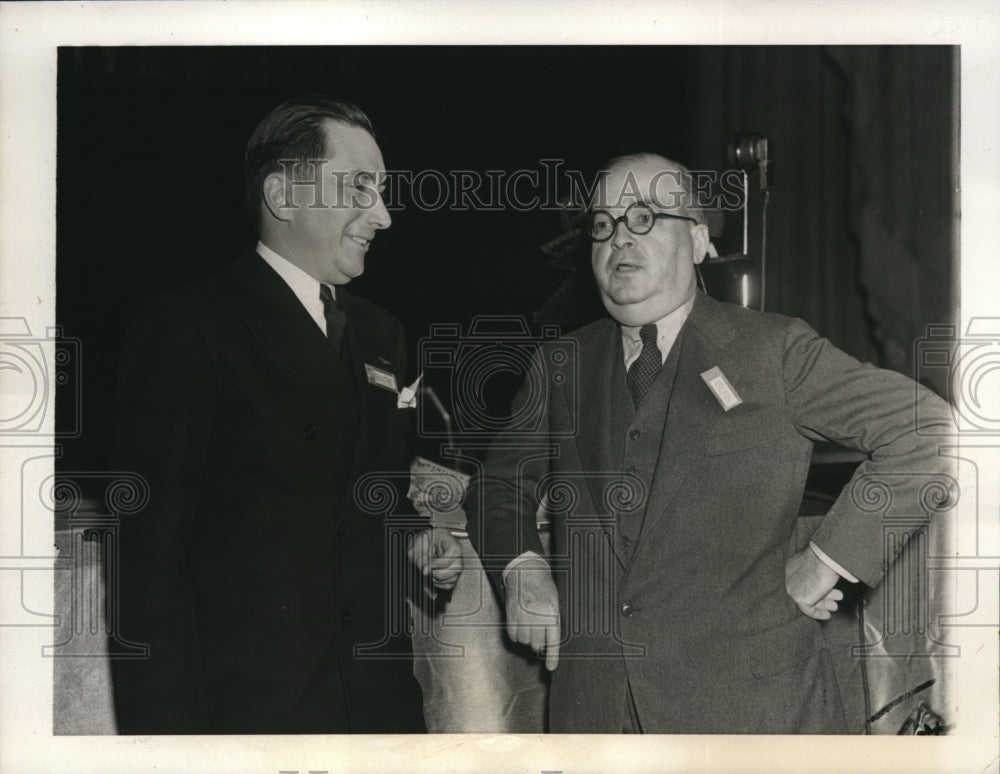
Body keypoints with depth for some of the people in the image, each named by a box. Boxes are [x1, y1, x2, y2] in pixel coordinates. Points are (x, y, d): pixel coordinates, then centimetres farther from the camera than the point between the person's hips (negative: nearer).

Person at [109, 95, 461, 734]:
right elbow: (149, 549, -13)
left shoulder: (381, 334, 13)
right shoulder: (187, 327, -10)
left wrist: (420, 544, 3)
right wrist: (165, 726, -17)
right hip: (247, 703, -6)